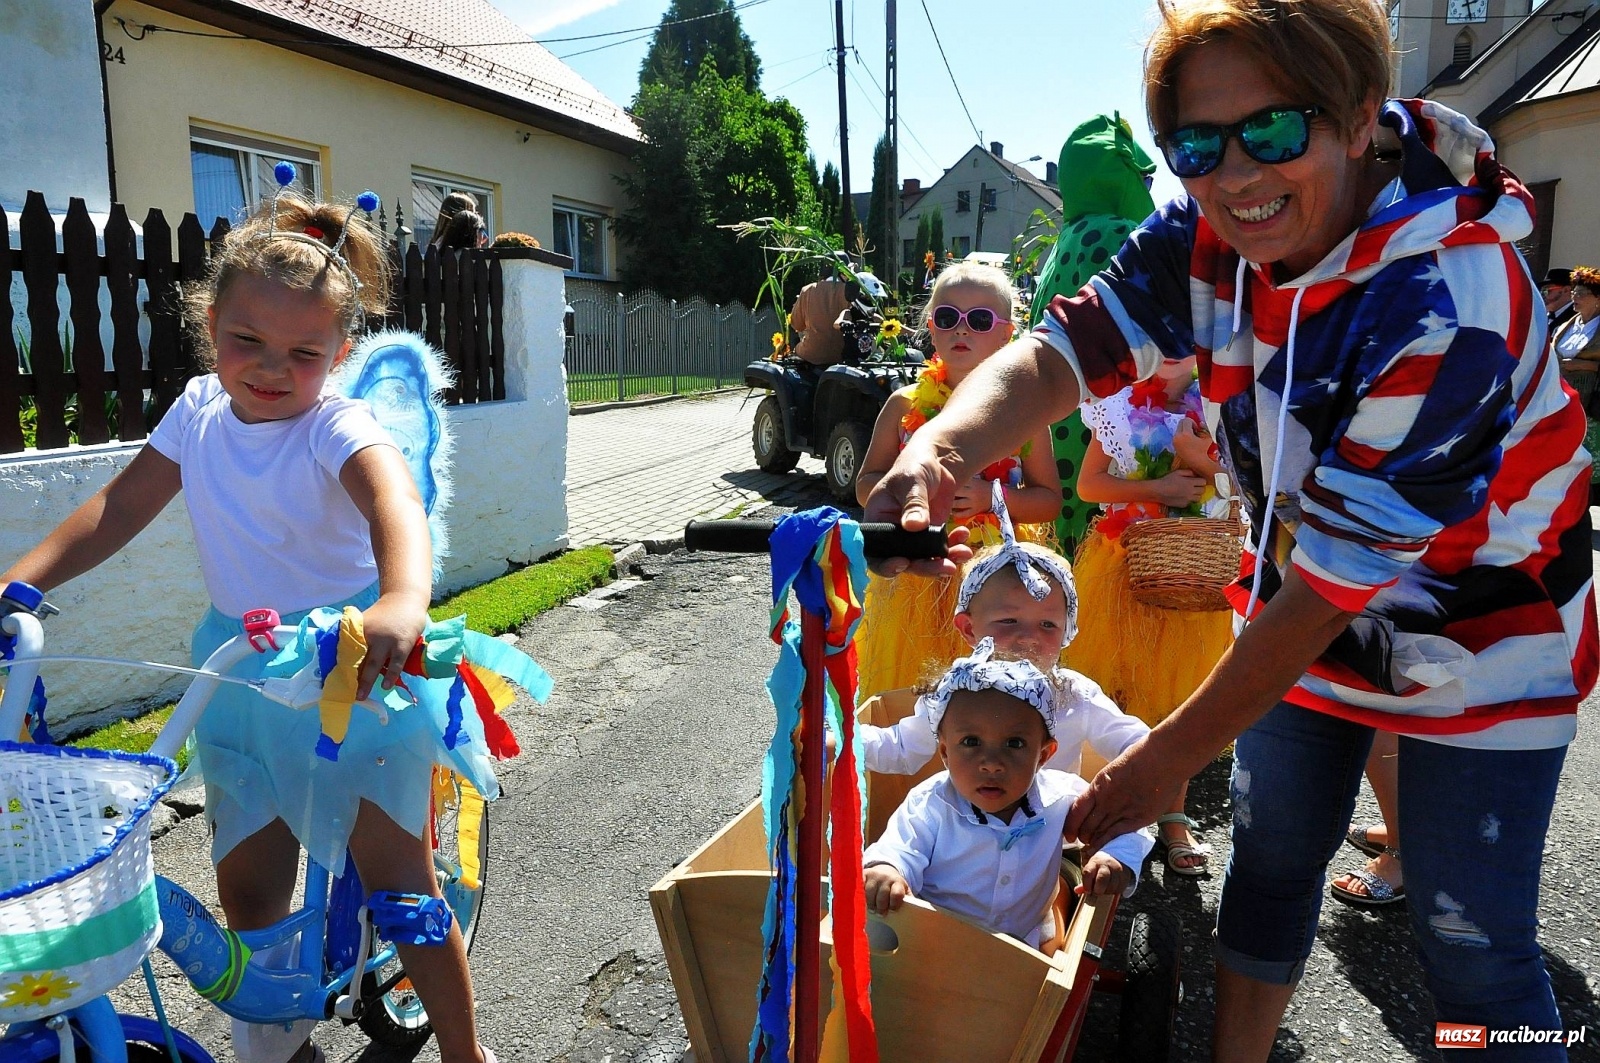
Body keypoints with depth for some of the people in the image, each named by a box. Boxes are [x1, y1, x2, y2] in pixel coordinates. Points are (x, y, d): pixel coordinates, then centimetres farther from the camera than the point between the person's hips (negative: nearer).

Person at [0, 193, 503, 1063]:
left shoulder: (336, 428, -21)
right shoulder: (199, 410, 0)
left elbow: (394, 502, -42)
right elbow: (119, 507, 6)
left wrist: (402, 602, -63)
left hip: (356, 668, -6)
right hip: (242, 674, 6)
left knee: (398, 879, 0)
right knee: (246, 888, 13)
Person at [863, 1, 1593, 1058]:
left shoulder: (1446, 306, -33)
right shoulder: (1211, 236, -15)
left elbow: (1336, 580, -31)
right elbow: (1065, 348, -22)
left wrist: (1170, 757, -24)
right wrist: (941, 446, -46)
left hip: (1479, 634, -5)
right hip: (1303, 615, 5)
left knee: (1470, 941, 2)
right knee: (1270, 853, 14)